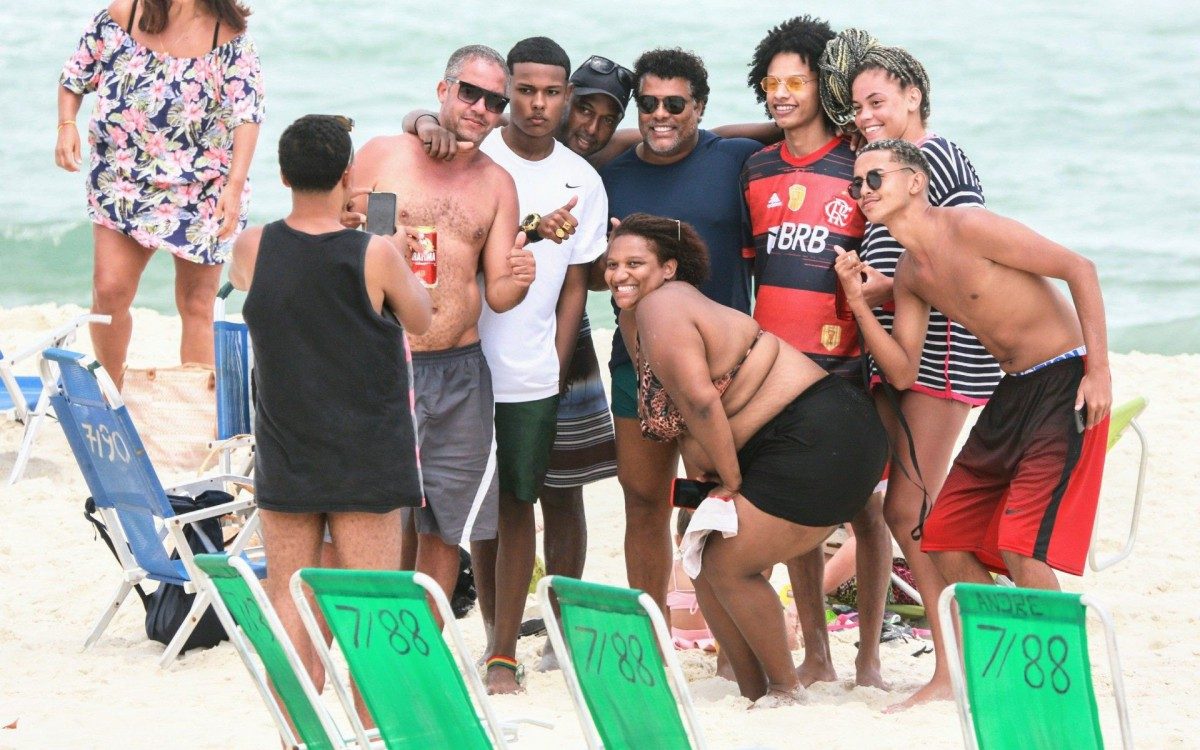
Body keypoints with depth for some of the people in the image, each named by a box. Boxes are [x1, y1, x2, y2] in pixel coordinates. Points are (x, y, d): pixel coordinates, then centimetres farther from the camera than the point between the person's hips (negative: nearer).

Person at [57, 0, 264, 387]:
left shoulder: (230, 36, -7)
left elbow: (247, 115, -13)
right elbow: (74, 77, 11)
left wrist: (235, 185, -25)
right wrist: (66, 126, -7)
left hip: (203, 191, -1)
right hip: (123, 184, 1)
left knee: (196, 304, 2)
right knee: (110, 289, -8)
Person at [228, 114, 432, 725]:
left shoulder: (253, 249, -6)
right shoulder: (375, 255, -14)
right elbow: (421, 320, 4)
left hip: (284, 462, 3)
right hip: (366, 463, -3)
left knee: (288, 604, 7)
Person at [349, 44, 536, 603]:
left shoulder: (497, 185, 11)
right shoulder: (382, 157, 2)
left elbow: (497, 295, 7)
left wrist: (517, 280, -13)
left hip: (461, 373, 4)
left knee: (446, 529, 7)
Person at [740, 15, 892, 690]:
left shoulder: (860, 166, -2)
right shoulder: (757, 170, 12)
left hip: (847, 361, -4)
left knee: (864, 504, 0)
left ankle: (869, 656, 8)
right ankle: (816, 657, 13)